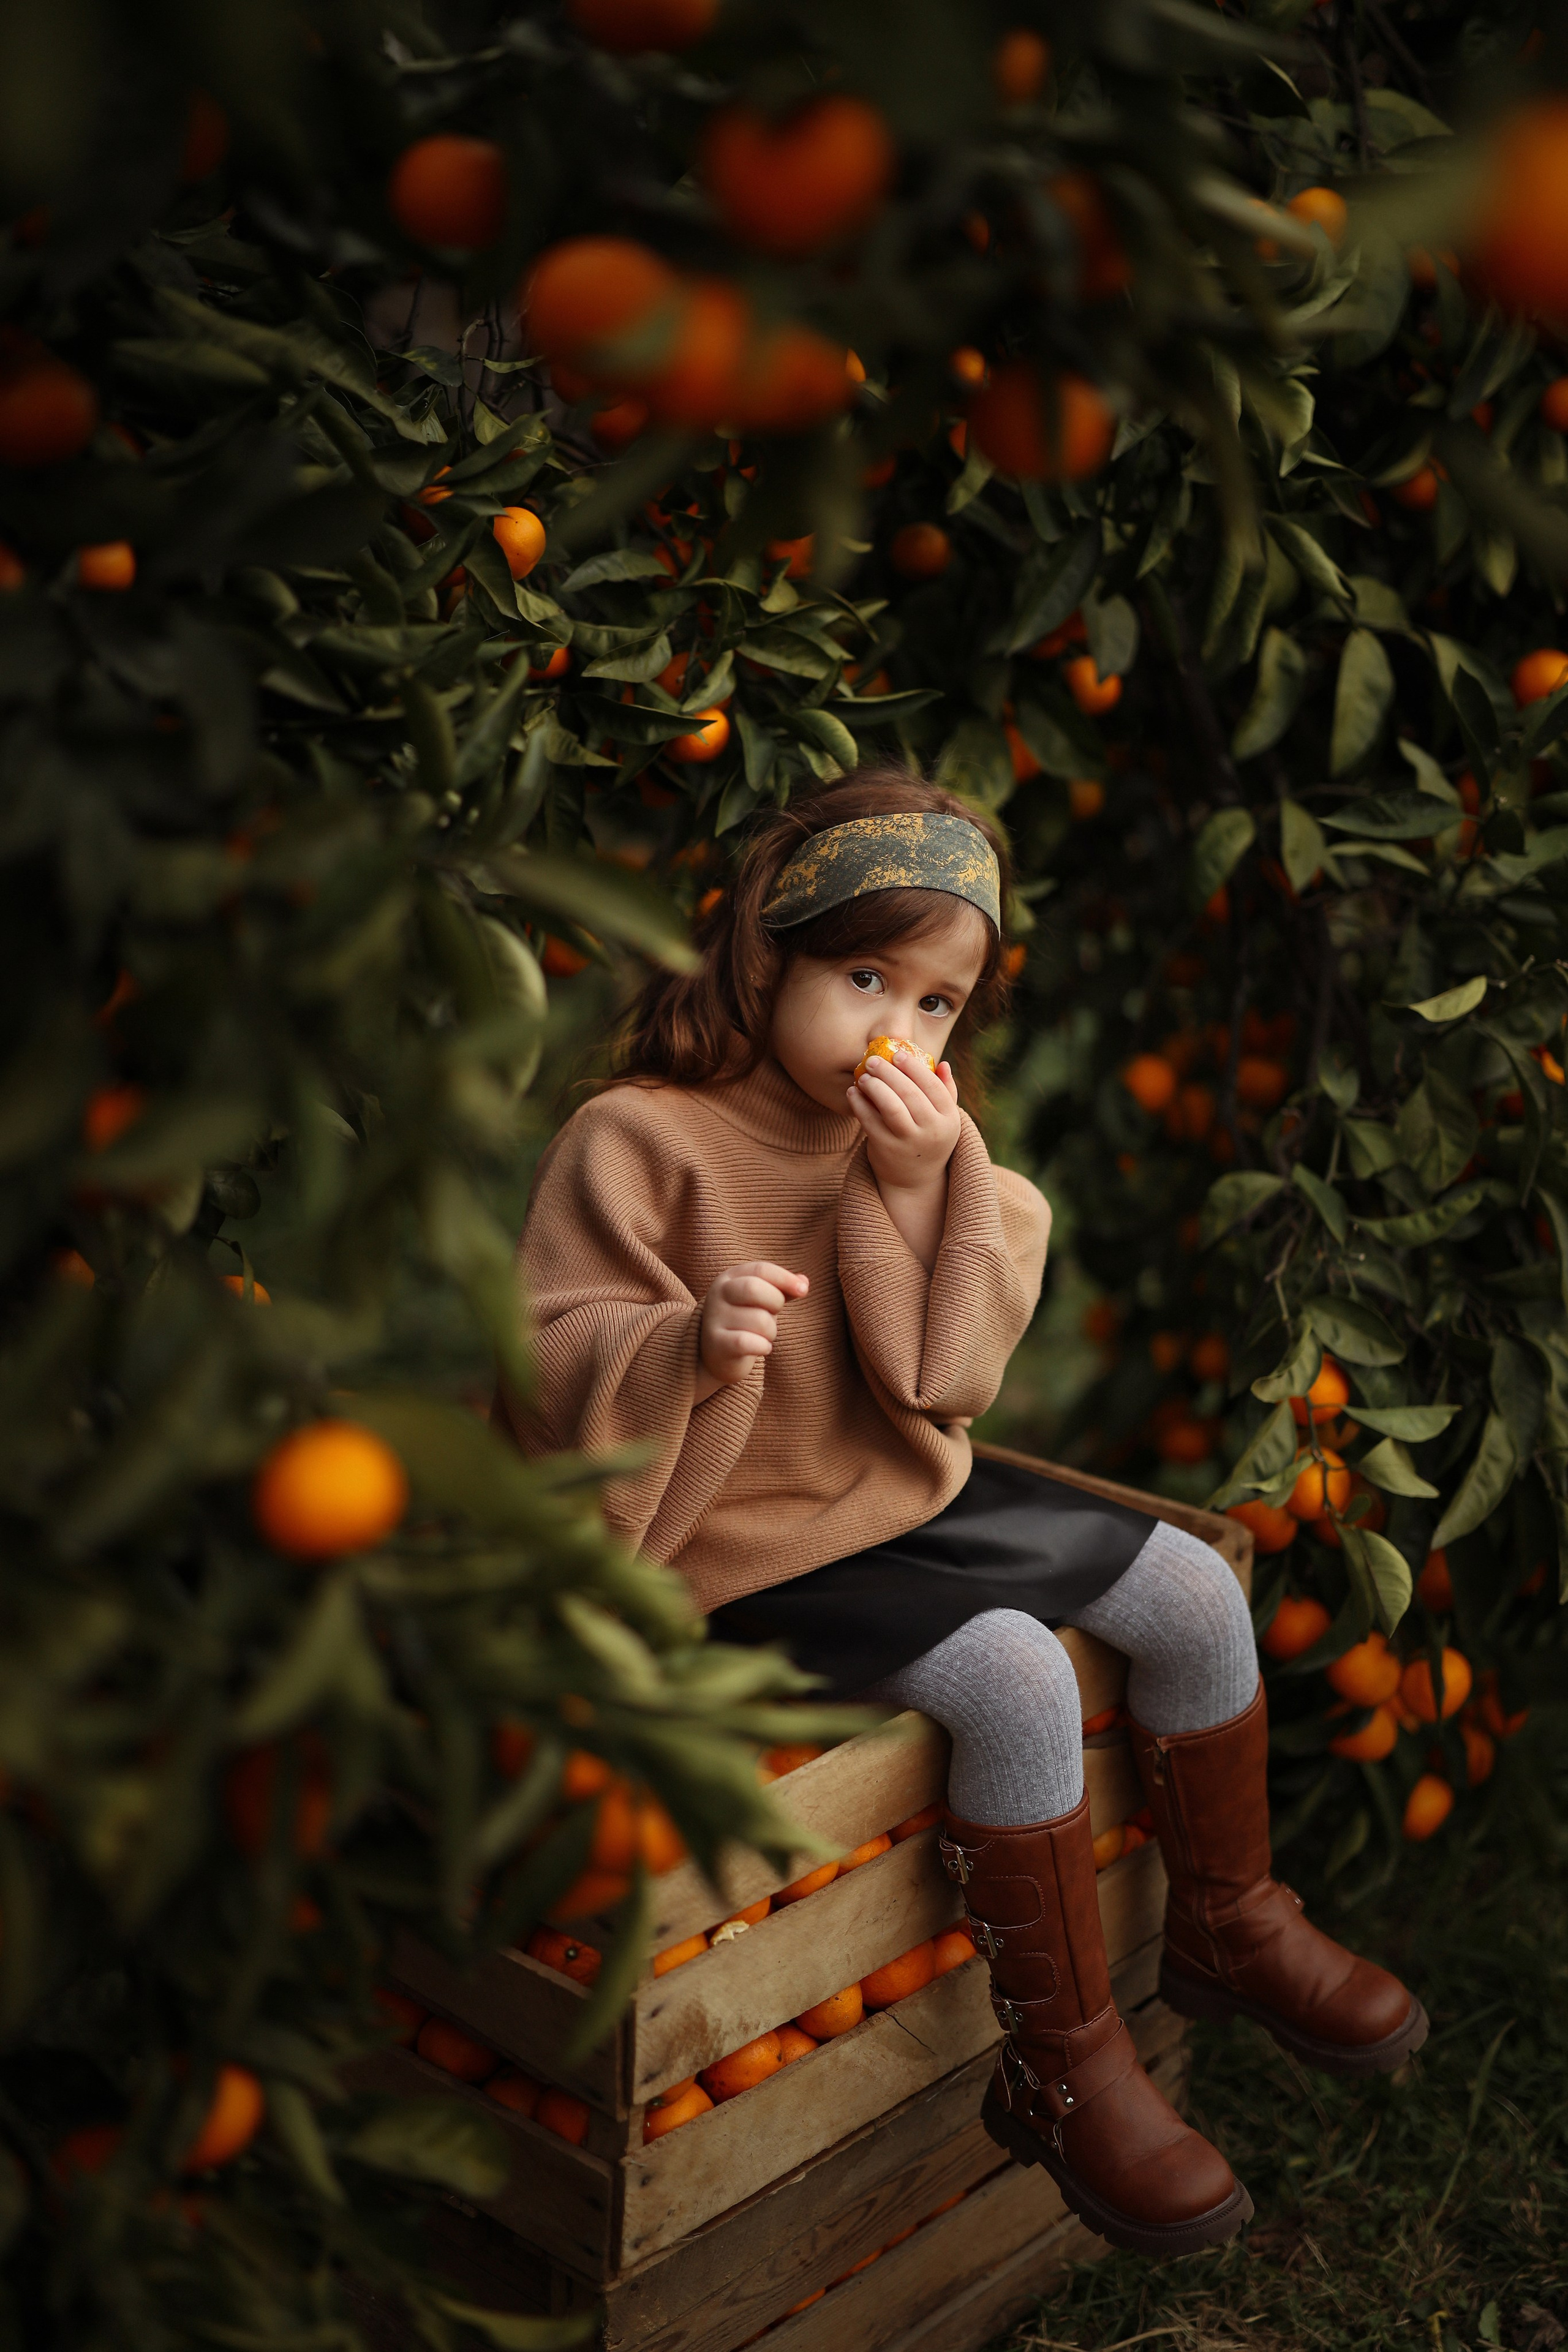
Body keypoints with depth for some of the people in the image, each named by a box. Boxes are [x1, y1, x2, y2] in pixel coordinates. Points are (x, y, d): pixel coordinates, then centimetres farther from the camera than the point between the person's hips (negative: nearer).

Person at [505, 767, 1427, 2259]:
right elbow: (555, 1368, -18)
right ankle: (1062, 2069, -4)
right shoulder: (638, 1138, -16)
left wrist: (925, 1183, -19)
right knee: (1016, 1679, -26)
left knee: (1191, 1591, 4)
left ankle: (1228, 1927, 27)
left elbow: (954, 1376, -6)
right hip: (746, 1550, -7)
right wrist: (691, 1343, -38)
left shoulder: (923, 1140, 3)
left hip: (907, 1495, 8)